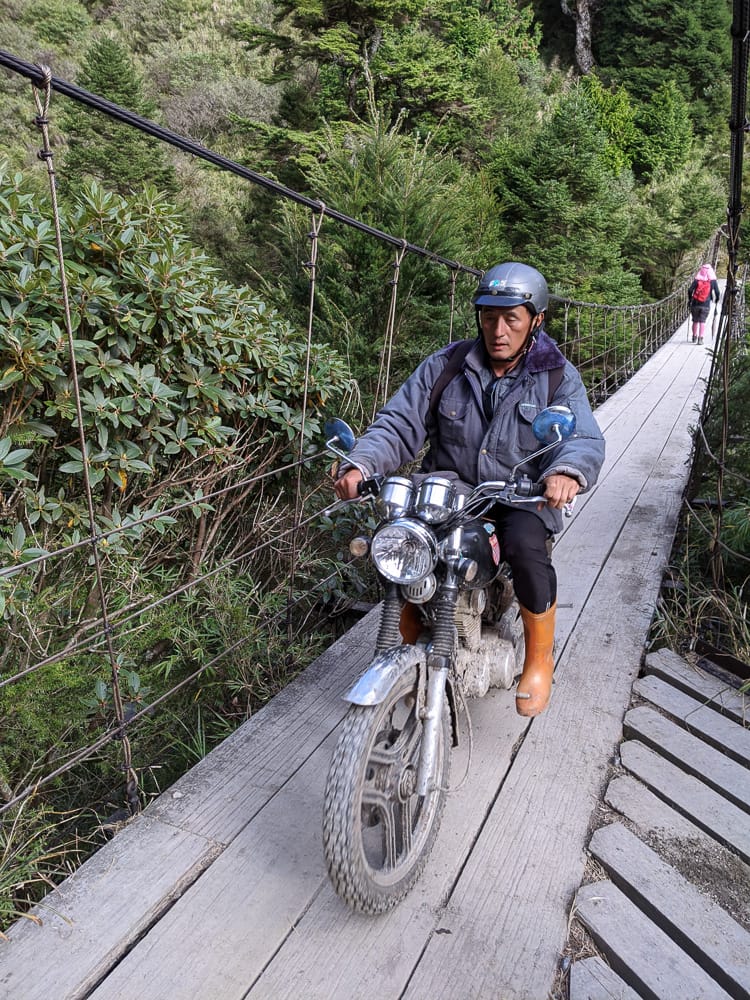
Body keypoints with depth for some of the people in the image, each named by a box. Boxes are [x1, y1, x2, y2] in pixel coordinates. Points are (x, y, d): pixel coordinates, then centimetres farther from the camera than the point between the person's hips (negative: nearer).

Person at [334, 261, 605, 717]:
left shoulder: (558, 377, 0)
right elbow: (400, 424, -3)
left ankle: (539, 659, -6)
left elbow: (585, 438, -15)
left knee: (526, 547, -34)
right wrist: (360, 464, -24)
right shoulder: (445, 366, 3)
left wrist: (567, 471, -41)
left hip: (522, 497, -2)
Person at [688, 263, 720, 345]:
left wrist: (689, 299, 8)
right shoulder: (713, 281, 1)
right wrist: (716, 300, 20)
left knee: (695, 321, 15)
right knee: (702, 321, 3)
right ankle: (700, 338, -6)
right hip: (706, 305, -1)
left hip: (695, 304, 1)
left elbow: (690, 290, -7)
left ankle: (694, 337, 25)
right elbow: (717, 292, 1)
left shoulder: (697, 279, -1)